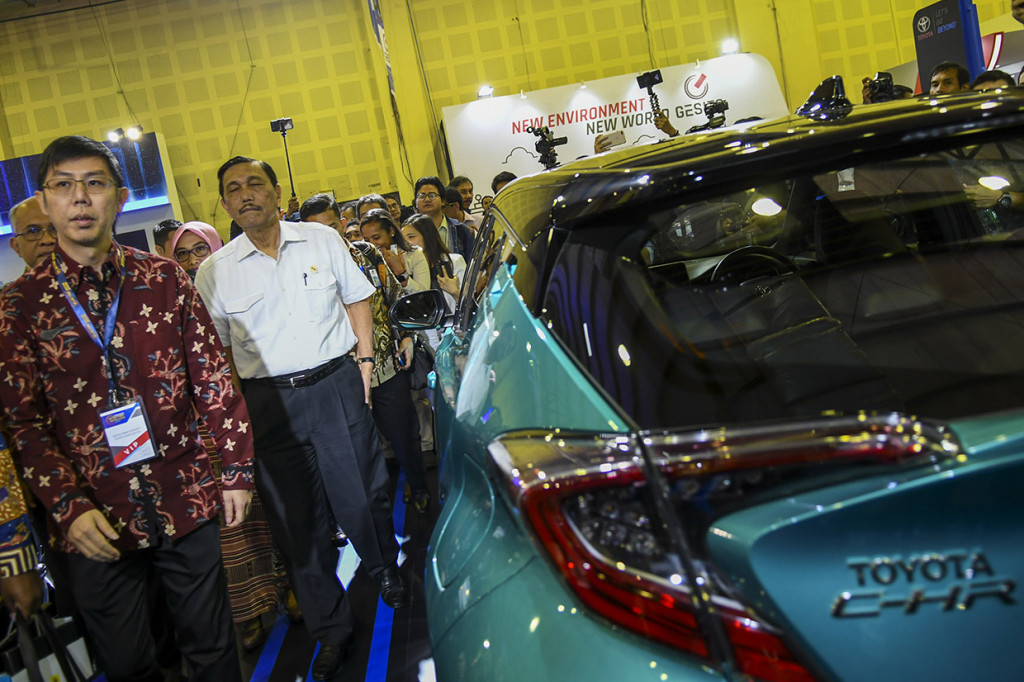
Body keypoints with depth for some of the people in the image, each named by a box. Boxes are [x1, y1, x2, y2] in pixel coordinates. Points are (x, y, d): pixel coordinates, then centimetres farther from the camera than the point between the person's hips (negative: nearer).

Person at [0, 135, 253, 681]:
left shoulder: (164, 279, -2)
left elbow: (214, 378, 1)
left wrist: (237, 470, -1)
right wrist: (69, 508, -14)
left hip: (186, 503, 0)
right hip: (96, 521, 0)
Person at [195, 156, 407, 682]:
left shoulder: (323, 241, 3)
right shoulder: (214, 272, 1)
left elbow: (356, 298, 12)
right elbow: (215, 352, 5)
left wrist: (365, 359, 5)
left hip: (337, 386, 0)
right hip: (269, 403, 0)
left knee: (363, 492, 9)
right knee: (296, 516, 6)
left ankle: (386, 570, 40)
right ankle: (330, 629, 21)